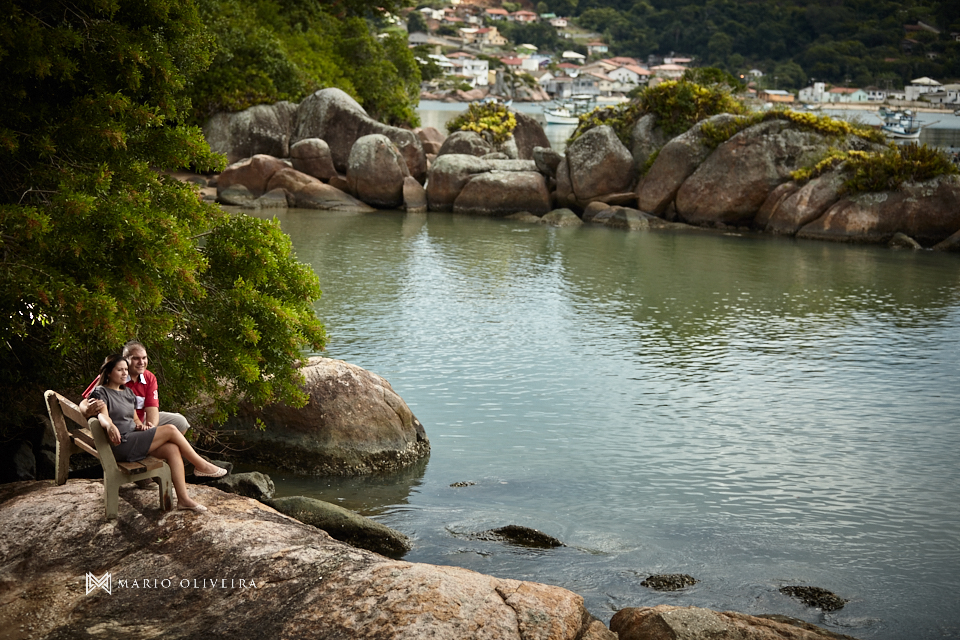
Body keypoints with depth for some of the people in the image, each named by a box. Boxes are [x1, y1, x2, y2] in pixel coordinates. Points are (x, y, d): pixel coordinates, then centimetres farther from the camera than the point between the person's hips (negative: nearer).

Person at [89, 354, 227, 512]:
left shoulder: (128, 392, 23)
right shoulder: (101, 392, -1)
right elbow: (103, 415, -20)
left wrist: (141, 426, 1)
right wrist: (110, 426, -43)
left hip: (134, 438, 8)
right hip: (121, 445, -8)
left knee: (173, 449, -19)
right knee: (170, 430, -18)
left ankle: (183, 498, -23)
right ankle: (202, 466, -4)